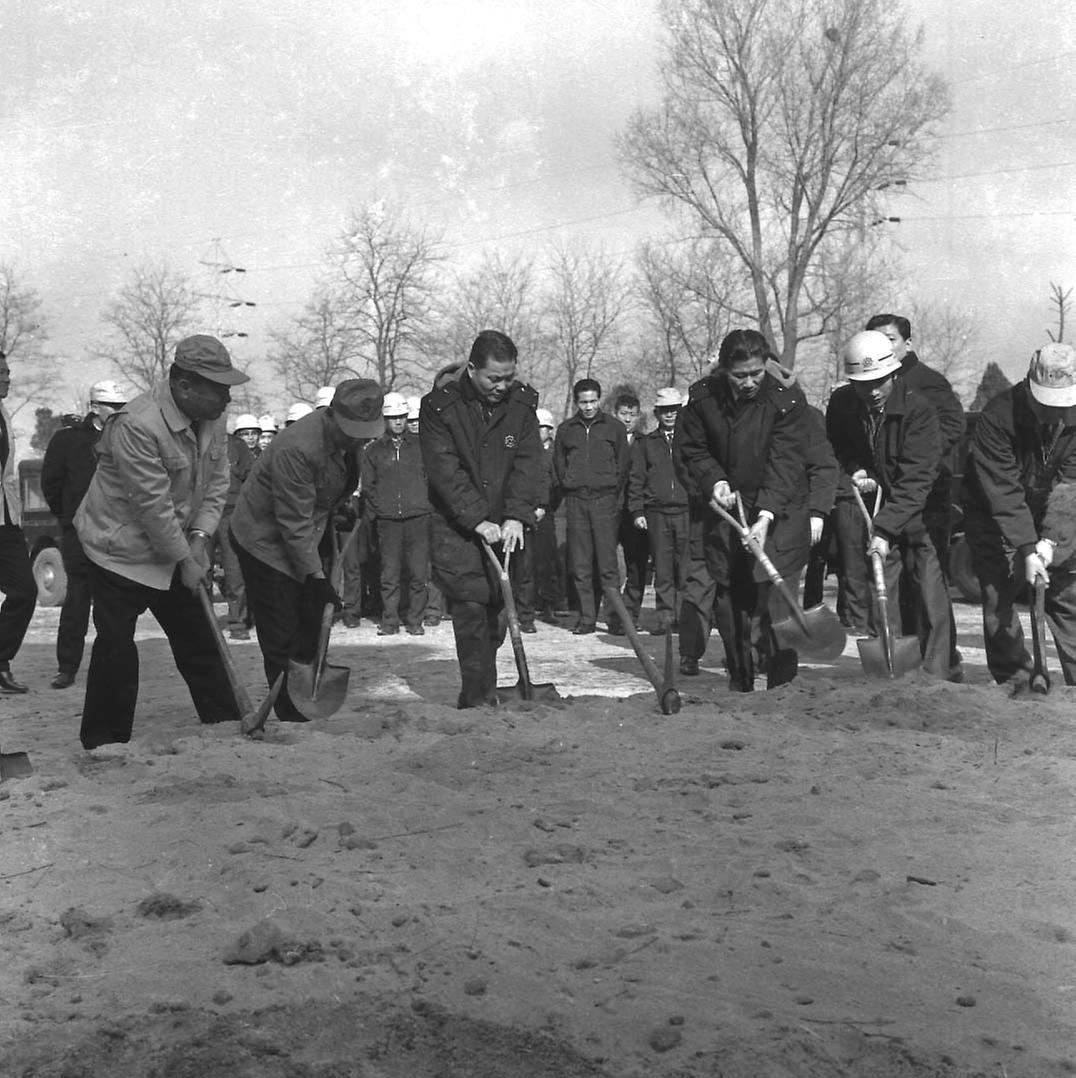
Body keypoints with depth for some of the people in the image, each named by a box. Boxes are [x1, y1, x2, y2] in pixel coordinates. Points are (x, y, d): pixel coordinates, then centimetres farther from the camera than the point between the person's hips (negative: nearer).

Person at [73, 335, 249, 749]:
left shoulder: (211, 417, -4)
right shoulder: (136, 426, -29)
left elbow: (217, 480, 3)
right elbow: (153, 504, -26)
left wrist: (199, 535, -9)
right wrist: (185, 560, -19)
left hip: (176, 547, 7)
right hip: (121, 549, -7)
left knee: (198, 638, 11)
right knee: (116, 648, -6)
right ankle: (104, 742, 5)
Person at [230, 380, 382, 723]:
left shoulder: (345, 438, -5)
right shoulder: (296, 449, -32)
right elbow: (295, 525, -28)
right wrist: (316, 576, -26)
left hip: (305, 541, 8)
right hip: (266, 541, -8)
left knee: (313, 631, 9)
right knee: (282, 641, -7)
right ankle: (291, 717, -1)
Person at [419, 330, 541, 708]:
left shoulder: (522, 401, 0)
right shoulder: (439, 405, -11)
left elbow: (528, 463, -5)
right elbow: (444, 471, -15)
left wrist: (516, 517, -17)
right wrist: (478, 520, -22)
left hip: (502, 524, 3)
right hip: (454, 524, -3)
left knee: (497, 607, 5)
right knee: (470, 607, -11)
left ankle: (480, 694, 19)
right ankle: (479, 697, -6)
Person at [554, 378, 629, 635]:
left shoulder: (614, 428, 7)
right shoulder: (565, 429, 12)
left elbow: (623, 464, 10)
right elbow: (558, 462, 19)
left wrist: (615, 493, 5)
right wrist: (568, 485, 9)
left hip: (605, 500, -2)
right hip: (575, 501, 2)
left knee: (607, 562, -7)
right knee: (580, 564, 1)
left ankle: (616, 616, -3)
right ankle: (586, 618, 5)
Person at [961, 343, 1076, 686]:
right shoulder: (997, 416, -26)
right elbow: (1002, 491, -28)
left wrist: (1049, 539, -32)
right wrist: (1026, 549, -33)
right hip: (994, 518, -3)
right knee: (997, 597, -8)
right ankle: (1013, 681, 1)